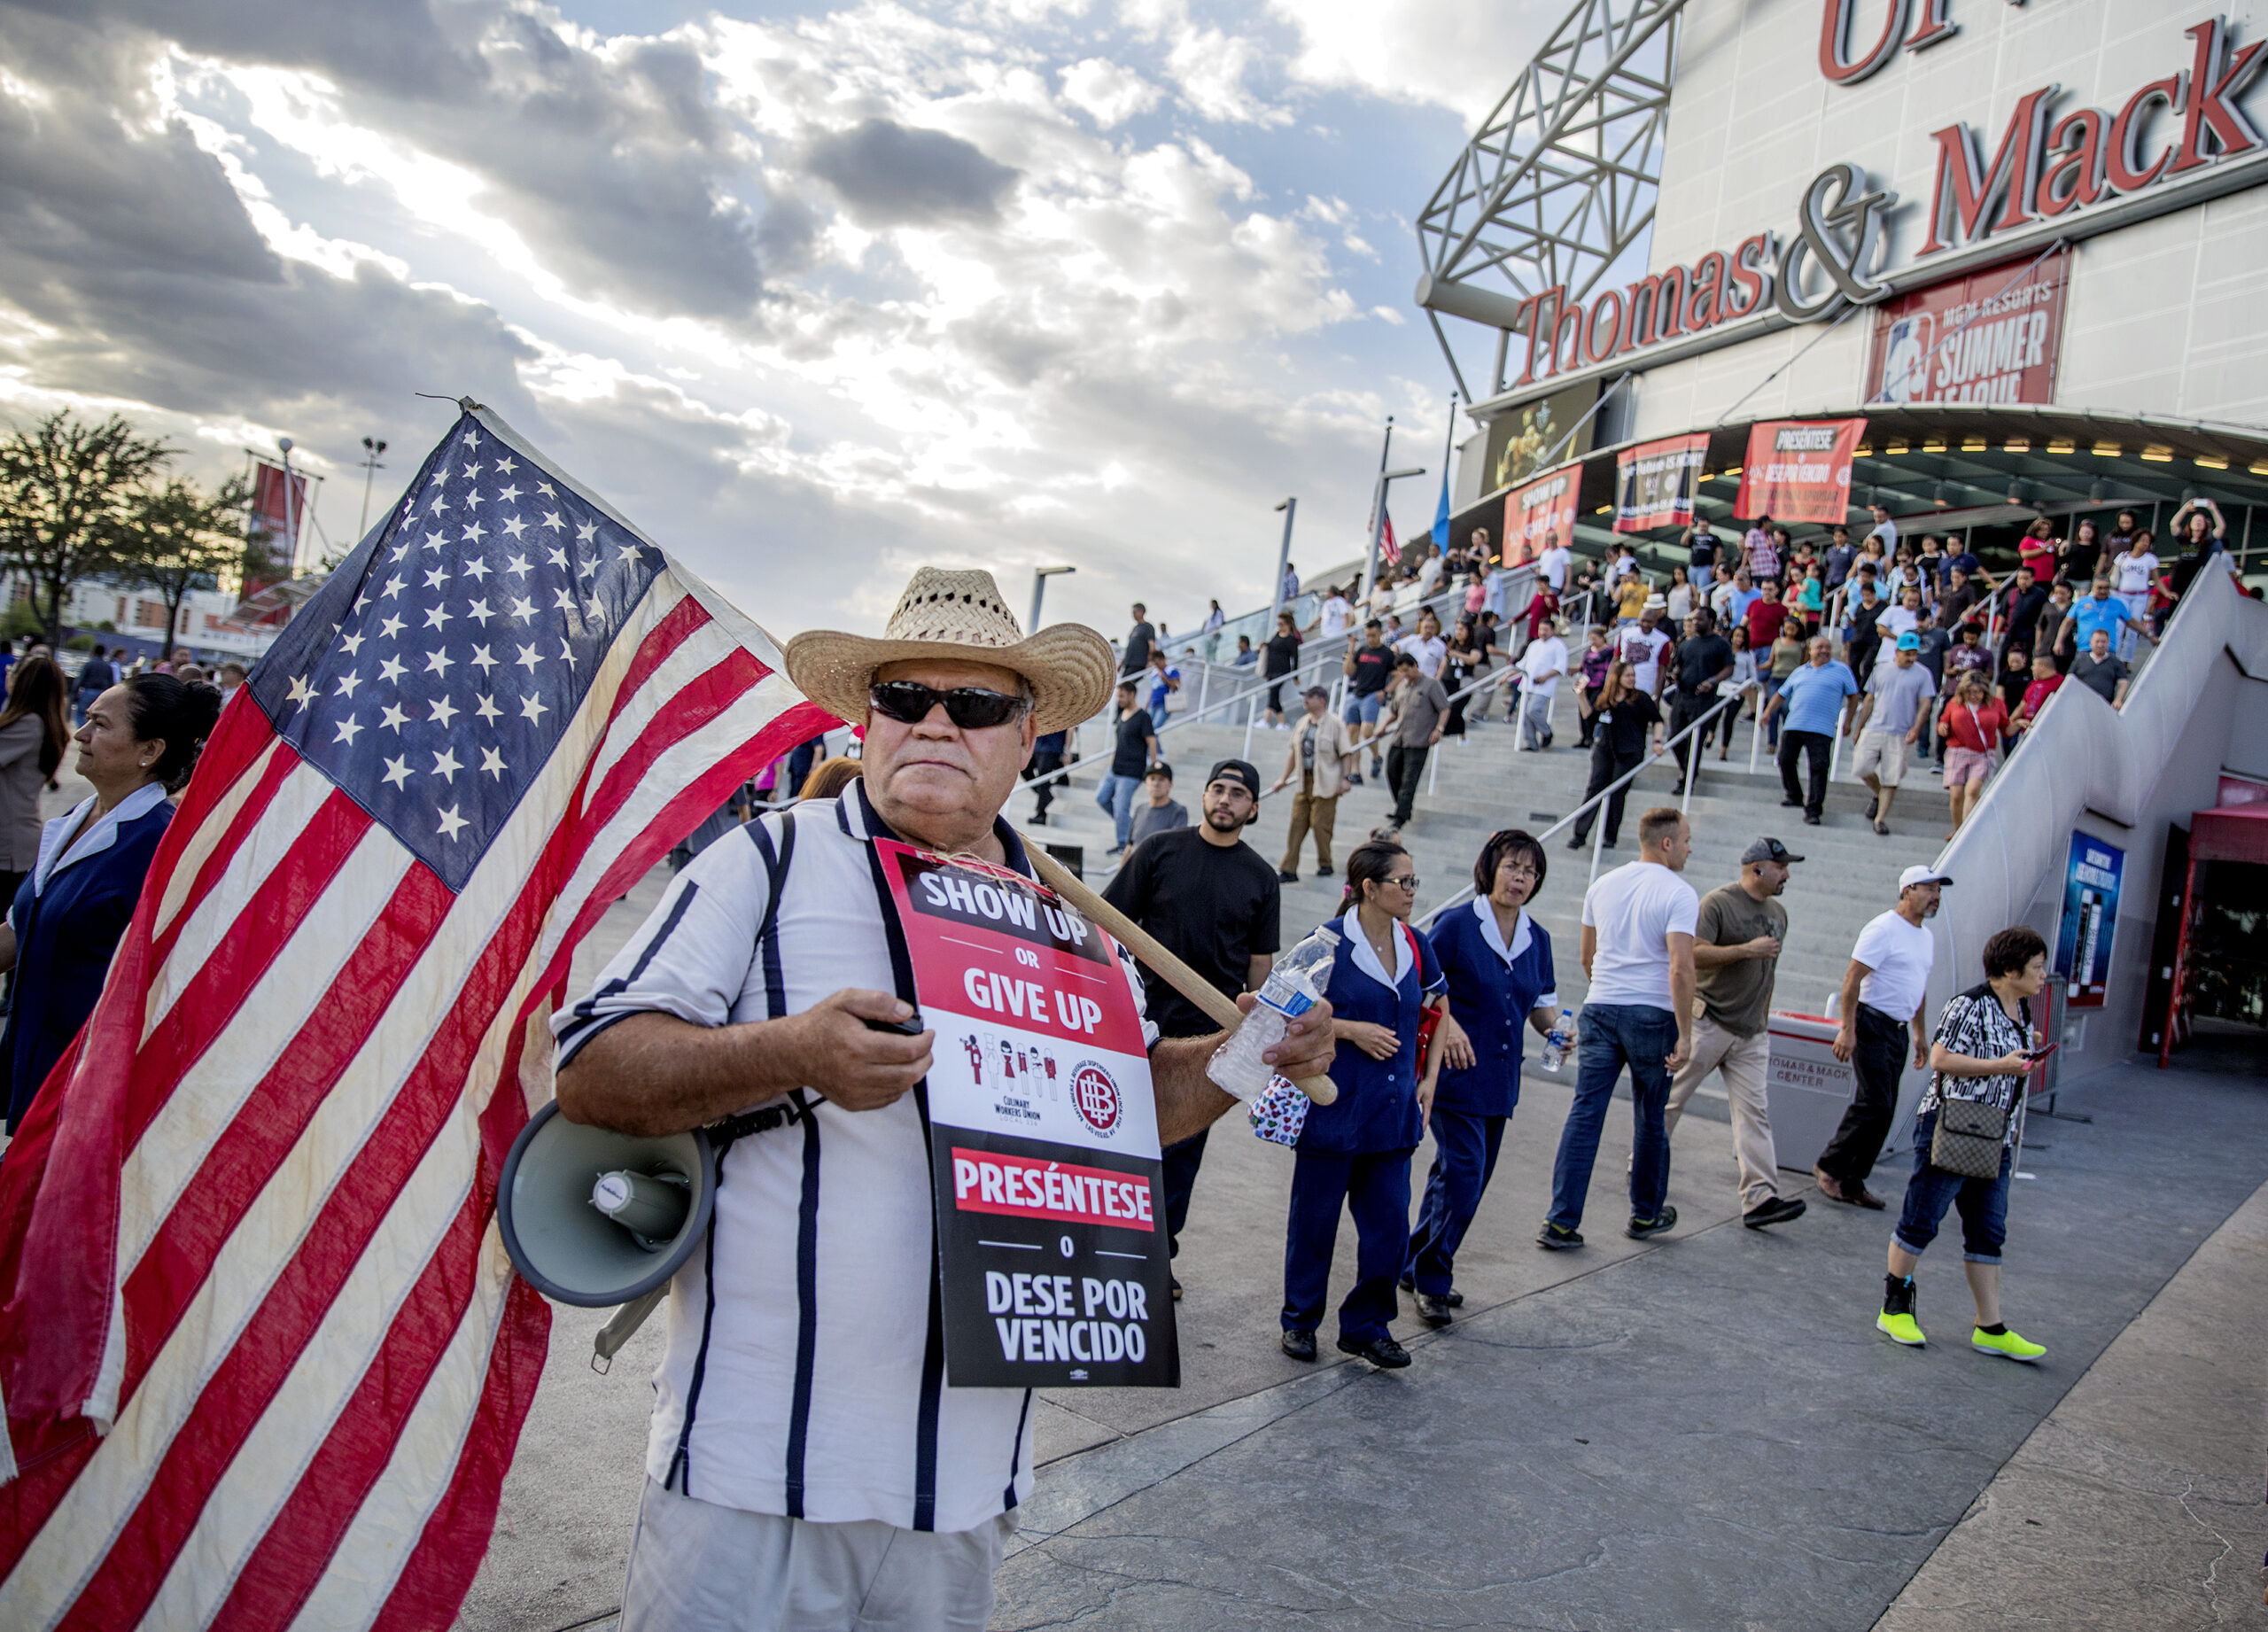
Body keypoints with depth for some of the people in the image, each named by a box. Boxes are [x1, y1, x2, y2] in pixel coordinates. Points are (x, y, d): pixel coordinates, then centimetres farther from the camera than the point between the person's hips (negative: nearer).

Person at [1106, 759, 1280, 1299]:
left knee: (1186, 1145, 8)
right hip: (1146, 1021, -2)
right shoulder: (1160, 849, 0)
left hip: (1214, 1033, 2)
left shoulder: (1261, 879, 6)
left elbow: (1260, 961, 11)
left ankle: (1158, 1253, 22)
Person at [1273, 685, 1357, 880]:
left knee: (1320, 824, -2)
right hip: (1304, 781, 6)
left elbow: (1347, 753, -7)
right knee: (1297, 824, 2)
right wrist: (1284, 778, 19)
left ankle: (1325, 864, 19)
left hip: (1326, 783, -6)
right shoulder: (1302, 723, 12)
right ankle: (1288, 869, 3)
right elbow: (1294, 753, 18)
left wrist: (1346, 778, -14)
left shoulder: (1336, 724, -7)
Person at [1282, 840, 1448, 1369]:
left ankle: (1366, 1325, 23)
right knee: (1314, 1220, 8)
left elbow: (1438, 1008, 19)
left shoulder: (1415, 945, 5)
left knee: (1389, 1224, 5)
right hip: (1332, 1107, -4)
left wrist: (1429, 1078, 12)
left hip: (1393, 1110, 5)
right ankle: (1300, 1321, 27)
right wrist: (1351, 1030, -16)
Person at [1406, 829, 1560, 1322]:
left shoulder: (1537, 938, 8)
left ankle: (1417, 1265, 30)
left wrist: (1555, 1029, -4)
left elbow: (1542, 1003, 16)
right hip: (1455, 1076, -7)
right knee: (1462, 1178, -10)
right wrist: (1448, 1025, -23)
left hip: (1500, 1081, 7)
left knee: (1469, 1181, 13)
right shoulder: (1456, 925, -11)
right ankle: (1432, 1281, 8)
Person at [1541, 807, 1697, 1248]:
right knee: (1649, 1120, 13)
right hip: (1652, 1015, -4)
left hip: (1599, 1010, 4)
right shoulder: (1679, 894, -9)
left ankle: (1561, 1222, -2)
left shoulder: (1603, 885, 9)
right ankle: (1645, 1214, 28)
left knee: (1584, 1115, 2)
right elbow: (1680, 968, -18)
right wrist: (1685, 1034, -15)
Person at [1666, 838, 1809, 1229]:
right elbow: (1693, 954, -20)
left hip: (1750, 1034, 6)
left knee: (1754, 1112, -1)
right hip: (1708, 1023, -6)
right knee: (1671, 1097, 2)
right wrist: (1747, 949, -21)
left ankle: (1761, 1197, -6)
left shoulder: (1778, 913, 15)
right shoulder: (1717, 903, -10)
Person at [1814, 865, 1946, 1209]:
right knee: (1875, 1105, -13)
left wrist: (1919, 1034, 23)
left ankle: (1852, 1184, 12)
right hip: (1872, 1025, -9)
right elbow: (1852, 978, -16)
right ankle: (1829, 1166, 3)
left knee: (1883, 1111, 6)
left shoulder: (1926, 937, 15)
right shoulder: (1884, 929, -12)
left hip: (1898, 1031, 9)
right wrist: (1847, 1029, -21)